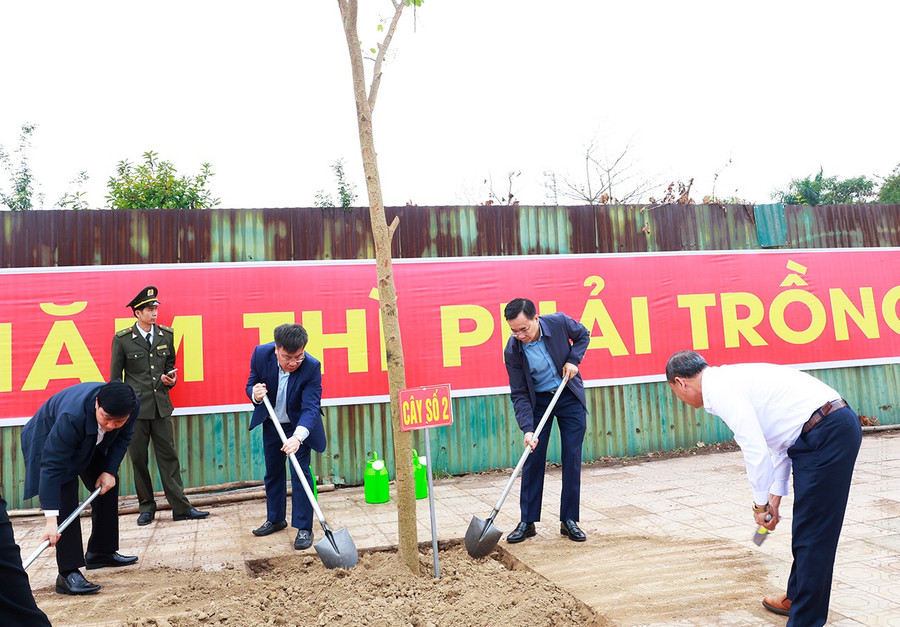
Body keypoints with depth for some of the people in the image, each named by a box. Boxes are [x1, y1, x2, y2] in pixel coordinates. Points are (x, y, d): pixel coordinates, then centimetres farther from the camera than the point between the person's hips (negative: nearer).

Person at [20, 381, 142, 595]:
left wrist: (110, 471, -17)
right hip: (48, 439, -6)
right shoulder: (72, 416, -45)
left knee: (109, 484, 9)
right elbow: (52, 467, -41)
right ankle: (68, 574, -17)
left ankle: (101, 552, 25)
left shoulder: (133, 405, -29)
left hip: (91, 442, 7)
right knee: (65, 499, -19)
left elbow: (122, 438, -8)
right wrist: (51, 520, -42)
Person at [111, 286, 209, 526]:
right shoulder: (122, 339, -3)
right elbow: (115, 377, 2)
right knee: (139, 459, 7)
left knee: (169, 456, 4)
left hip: (161, 406, 2)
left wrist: (170, 378, -2)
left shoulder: (166, 335, 7)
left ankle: (181, 507, 7)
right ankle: (146, 508, 20)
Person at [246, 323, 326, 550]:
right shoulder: (261, 354, -22)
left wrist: (297, 437, -51)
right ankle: (275, 519, 34)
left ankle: (304, 528, 3)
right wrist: (255, 394, -32)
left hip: (300, 426, -4)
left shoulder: (312, 367, -31)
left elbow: (311, 407, -35)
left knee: (300, 474, -8)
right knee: (273, 472, 16)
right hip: (271, 424, 4)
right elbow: (251, 385, -7)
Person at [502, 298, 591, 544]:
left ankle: (569, 520, 11)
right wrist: (527, 428, -25)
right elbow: (519, 394, -16)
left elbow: (583, 335, 3)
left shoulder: (559, 322, -20)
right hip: (538, 401, 0)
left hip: (570, 396, 1)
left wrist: (573, 359, -13)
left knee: (572, 458, 0)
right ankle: (527, 521, 8)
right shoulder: (512, 351, -21)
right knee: (533, 459, -3)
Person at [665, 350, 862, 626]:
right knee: (806, 528, 22)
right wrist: (774, 501, 24)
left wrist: (760, 504, -2)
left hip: (827, 434, -10)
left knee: (812, 533, -1)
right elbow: (778, 445, 22)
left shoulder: (719, 389, -12)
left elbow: (756, 451, -17)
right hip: (837, 426, 10)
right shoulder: (733, 379, 17)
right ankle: (797, 598, 38)